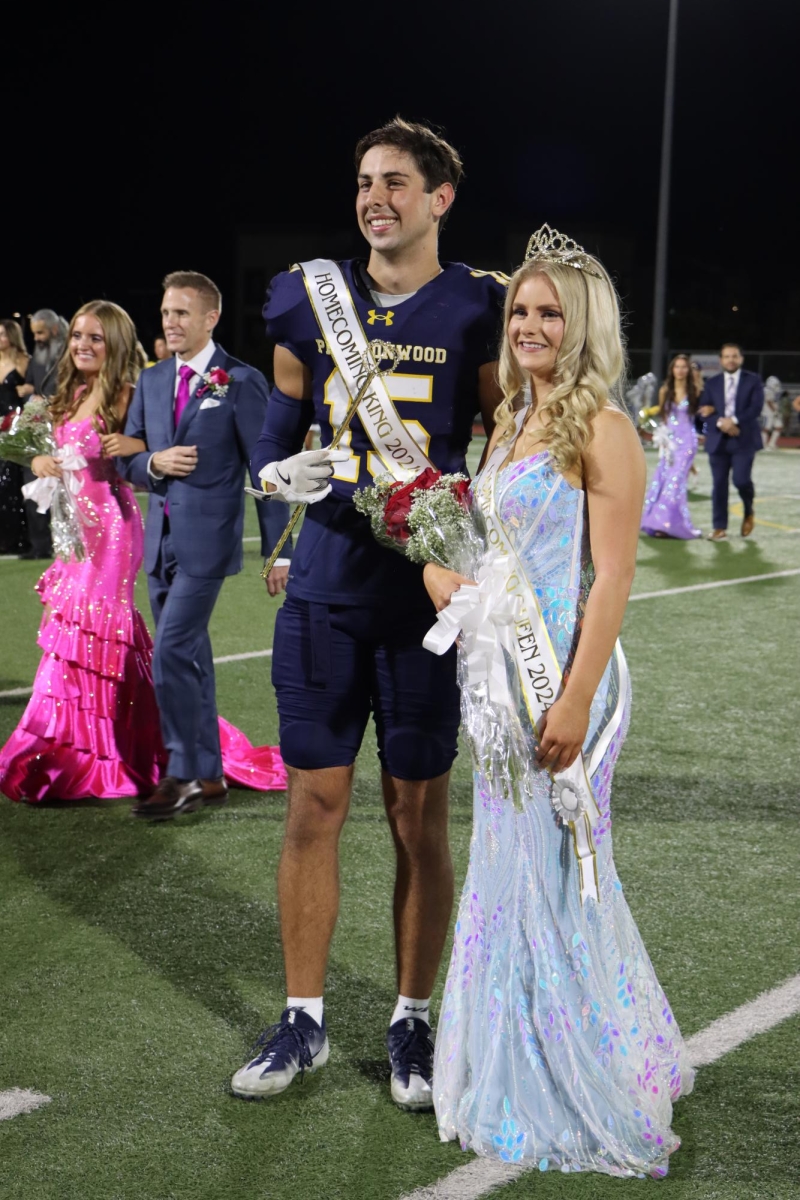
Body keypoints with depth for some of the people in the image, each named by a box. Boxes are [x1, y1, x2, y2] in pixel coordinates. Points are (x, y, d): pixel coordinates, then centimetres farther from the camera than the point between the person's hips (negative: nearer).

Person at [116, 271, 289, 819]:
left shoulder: (241, 381, -6)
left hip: (207, 538, -7)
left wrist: (277, 548, -10)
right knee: (190, 659, 12)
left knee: (172, 654, -13)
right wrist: (154, 462, -10)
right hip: (161, 537, 7)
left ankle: (183, 776, -2)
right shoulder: (151, 381, 11)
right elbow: (125, 459, 14)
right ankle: (210, 775, 22)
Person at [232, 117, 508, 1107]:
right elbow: (275, 435, 15)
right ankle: (302, 1020, 20)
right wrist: (285, 471, -7)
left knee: (419, 817, 6)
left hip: (427, 594, -2)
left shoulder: (479, 311, 0)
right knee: (314, 805, 7)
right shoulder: (310, 302, 8)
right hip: (325, 589, 3)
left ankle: (412, 1023, 21)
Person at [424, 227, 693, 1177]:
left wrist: (575, 699, -21)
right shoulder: (510, 424, 14)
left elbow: (612, 577, -16)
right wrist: (442, 571, 2)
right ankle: (519, 1074, 31)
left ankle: (584, 1096, 17)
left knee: (553, 874, 0)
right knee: (507, 868, 15)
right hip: (495, 673, 8)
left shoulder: (601, 429, -11)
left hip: (560, 675, -8)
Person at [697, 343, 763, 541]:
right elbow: (704, 411, 4)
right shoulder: (712, 383, 12)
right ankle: (719, 528, 5)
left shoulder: (753, 381, 5)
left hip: (744, 439, -2)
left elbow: (756, 408, -6)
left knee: (741, 480, -12)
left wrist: (734, 420, -17)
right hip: (718, 440, 3)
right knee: (719, 484, 0)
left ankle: (749, 513, 19)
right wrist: (720, 422, -14)